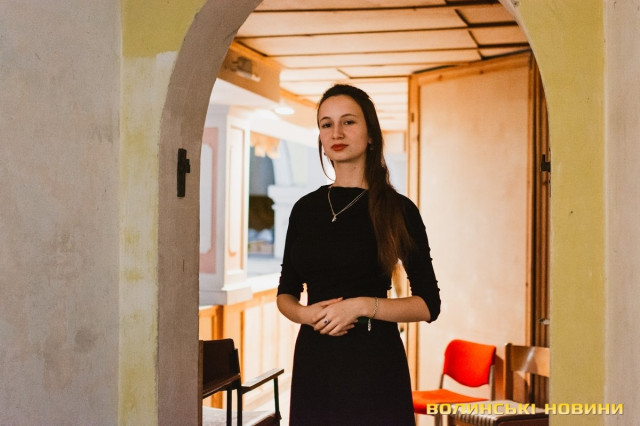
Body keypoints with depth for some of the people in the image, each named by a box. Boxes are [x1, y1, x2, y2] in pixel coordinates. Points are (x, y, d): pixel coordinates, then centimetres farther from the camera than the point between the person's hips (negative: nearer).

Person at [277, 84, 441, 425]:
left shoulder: (397, 210, -4)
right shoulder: (305, 209, 6)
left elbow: (428, 305, -5)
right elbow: (286, 294, 12)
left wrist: (362, 305, -17)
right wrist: (305, 314, -9)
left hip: (374, 363, -3)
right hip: (313, 362, 3)